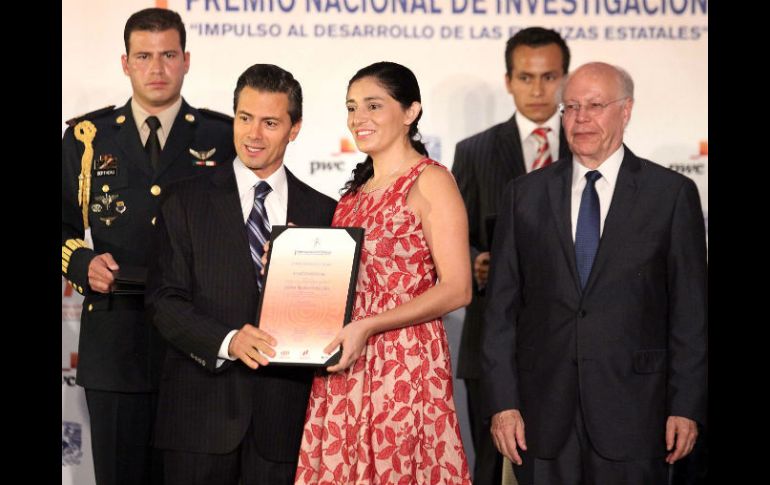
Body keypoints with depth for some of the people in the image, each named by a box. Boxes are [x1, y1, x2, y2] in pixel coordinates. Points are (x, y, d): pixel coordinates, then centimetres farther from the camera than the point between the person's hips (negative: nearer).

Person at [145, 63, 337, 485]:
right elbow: (164, 300, -2)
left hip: (284, 417, 1)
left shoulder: (323, 212, 9)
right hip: (202, 410, -1)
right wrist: (227, 341, -17)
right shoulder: (187, 202, 4)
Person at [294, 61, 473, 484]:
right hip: (345, 366, 7)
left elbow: (457, 289, -14)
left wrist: (367, 327, -19)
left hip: (403, 363, -7)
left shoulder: (429, 181, -6)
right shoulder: (356, 190, 16)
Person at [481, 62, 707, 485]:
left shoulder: (671, 193, 2)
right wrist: (502, 402, -1)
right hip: (544, 413, 2)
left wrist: (686, 406, -4)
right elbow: (502, 307, 6)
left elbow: (690, 310, 0)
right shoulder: (525, 195, 8)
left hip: (632, 410, -2)